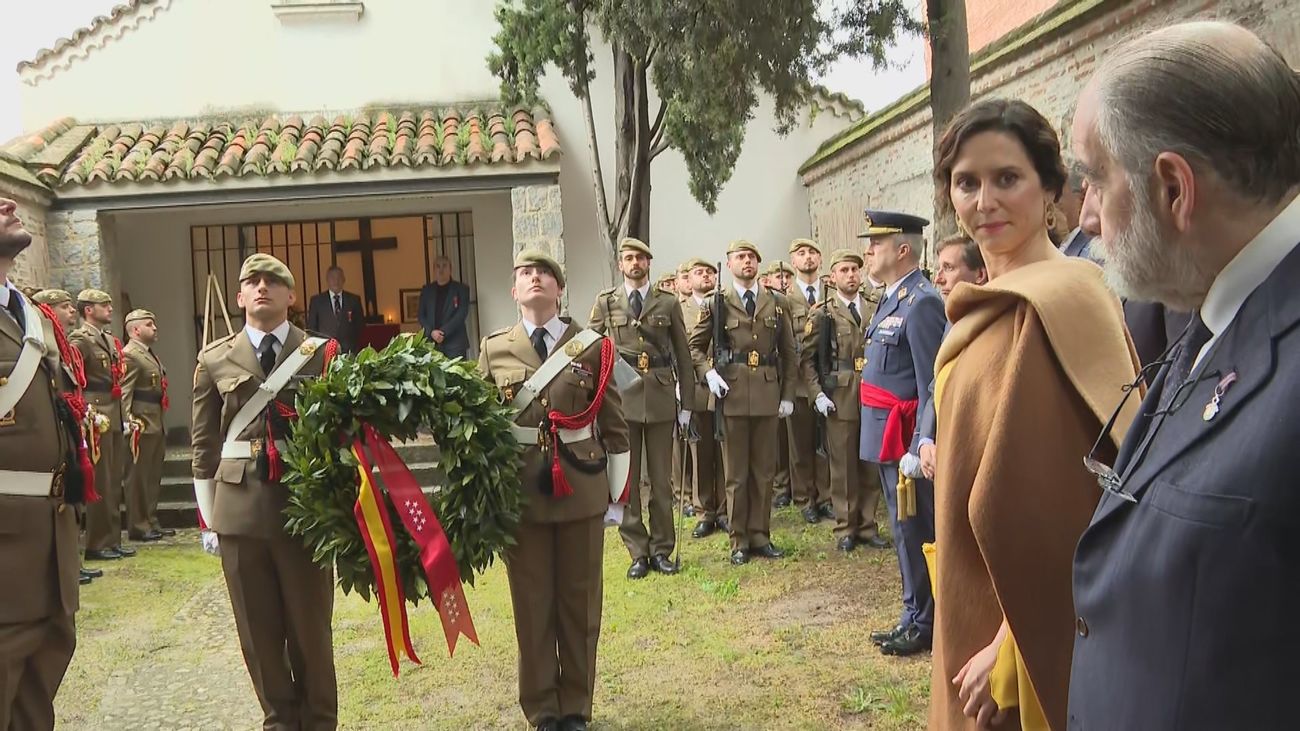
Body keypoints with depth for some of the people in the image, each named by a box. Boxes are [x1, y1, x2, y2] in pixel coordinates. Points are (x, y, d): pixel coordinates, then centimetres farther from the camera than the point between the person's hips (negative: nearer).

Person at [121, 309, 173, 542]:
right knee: (139, 477, -2)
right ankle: (138, 526, 4)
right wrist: (130, 424, -23)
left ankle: (151, 522, 23)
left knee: (153, 477, 15)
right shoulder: (130, 355, -11)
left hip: (156, 425, 10)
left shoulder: (149, 354, 19)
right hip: (142, 426, -10)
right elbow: (124, 394, -18)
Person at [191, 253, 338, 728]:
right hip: (240, 511, 2)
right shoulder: (215, 360, 9)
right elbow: (204, 444, 11)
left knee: (311, 627, 8)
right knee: (258, 632, 10)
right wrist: (207, 518, 8)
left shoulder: (323, 353, 3)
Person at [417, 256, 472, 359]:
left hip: (455, 343, -2)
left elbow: (462, 314, -5)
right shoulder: (426, 290, 14)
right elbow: (421, 315, 11)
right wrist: (431, 332, -8)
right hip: (431, 342, 2)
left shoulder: (461, 288, 5)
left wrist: (443, 332, -13)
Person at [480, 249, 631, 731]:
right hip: (520, 493, 1)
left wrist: (618, 494, 0)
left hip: (581, 492, 0)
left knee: (580, 604, 10)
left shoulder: (592, 346, 1)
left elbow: (614, 426, 3)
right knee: (532, 606, 8)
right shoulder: (494, 350, 4)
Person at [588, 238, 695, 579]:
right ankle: (638, 552, 14)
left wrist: (687, 404, 5)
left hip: (660, 398, 0)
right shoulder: (605, 302, 6)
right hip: (621, 398, 0)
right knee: (626, 478, 3)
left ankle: (661, 549, 18)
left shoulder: (668, 303, 6)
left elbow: (683, 356, 8)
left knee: (661, 478, 6)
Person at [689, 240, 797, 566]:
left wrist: (788, 395, 6)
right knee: (736, 473, 4)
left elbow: (788, 352, 11)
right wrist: (708, 372, -9)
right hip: (731, 394, -2)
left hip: (768, 395, 2)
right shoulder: (716, 304, 4)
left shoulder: (776, 304, 10)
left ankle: (760, 536, 20)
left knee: (764, 471, 8)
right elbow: (695, 345, 8)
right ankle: (739, 541, 13)